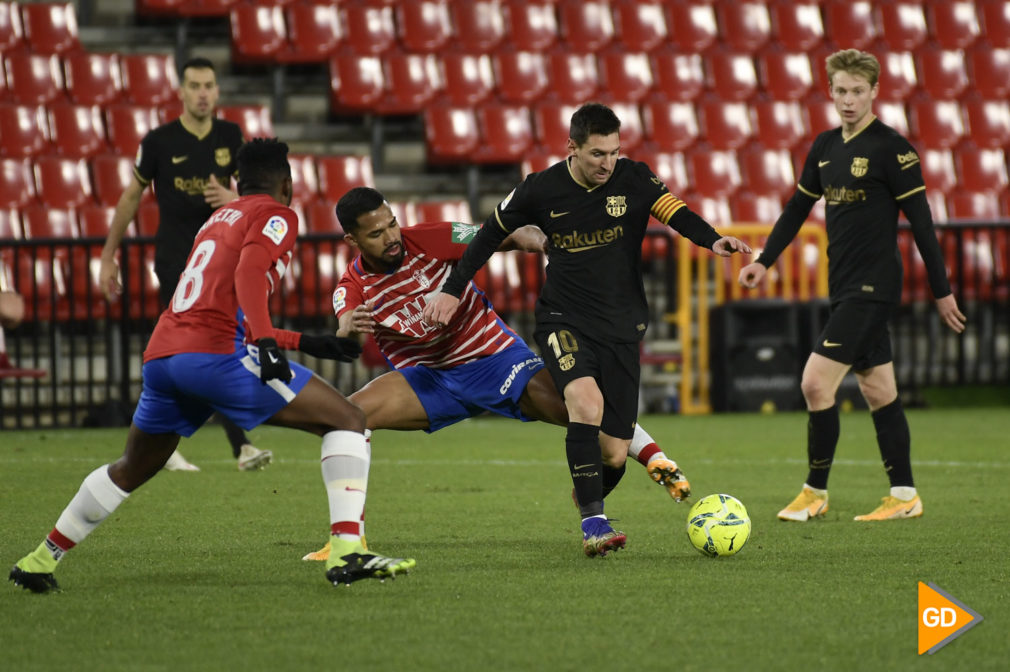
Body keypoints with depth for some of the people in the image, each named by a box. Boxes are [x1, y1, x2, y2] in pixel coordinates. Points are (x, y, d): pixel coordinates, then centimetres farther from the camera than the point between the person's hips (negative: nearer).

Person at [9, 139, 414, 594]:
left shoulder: (217, 220, 31)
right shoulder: (276, 215, 7)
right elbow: (249, 272, -15)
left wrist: (307, 343, 40)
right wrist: (266, 342, -26)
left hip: (160, 354, 8)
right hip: (216, 354, -8)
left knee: (131, 470, 30)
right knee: (347, 421, -2)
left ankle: (39, 561, 35)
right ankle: (347, 551, -18)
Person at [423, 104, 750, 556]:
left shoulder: (632, 179, -5)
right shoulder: (542, 189, -5)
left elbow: (673, 211, -20)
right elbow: (492, 233, 8)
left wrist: (712, 239, -40)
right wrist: (452, 289, 6)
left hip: (622, 327, 2)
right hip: (563, 321, -2)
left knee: (614, 455, -2)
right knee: (586, 401, -32)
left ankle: (587, 497, 34)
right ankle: (593, 523, -26)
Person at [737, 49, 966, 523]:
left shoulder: (891, 148, -10)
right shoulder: (824, 147, 11)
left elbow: (920, 220, -8)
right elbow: (797, 208, 21)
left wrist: (941, 291, -7)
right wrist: (764, 260, 12)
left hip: (873, 287, -7)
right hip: (844, 287, 7)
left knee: (816, 383, -12)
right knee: (878, 391, 9)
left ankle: (815, 492, -2)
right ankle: (904, 496, 13)